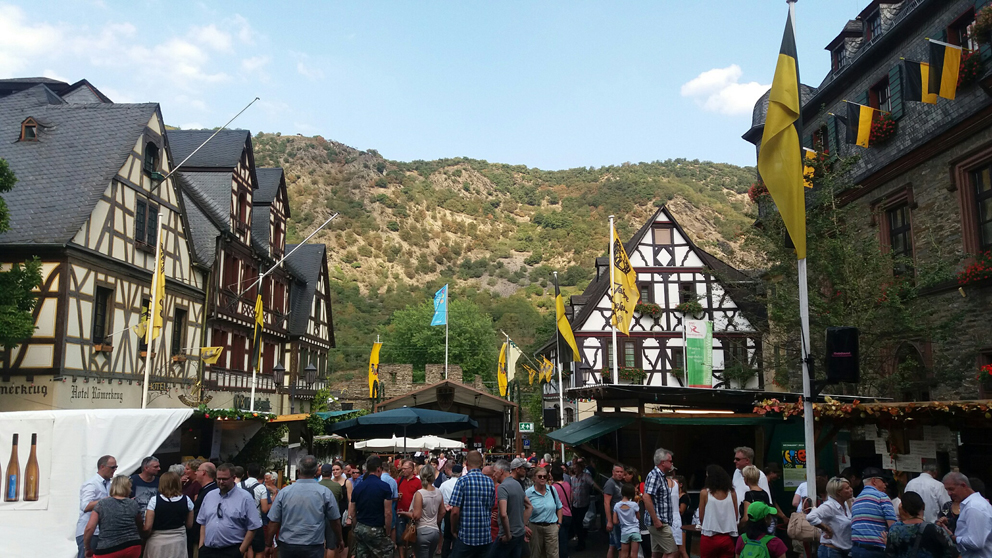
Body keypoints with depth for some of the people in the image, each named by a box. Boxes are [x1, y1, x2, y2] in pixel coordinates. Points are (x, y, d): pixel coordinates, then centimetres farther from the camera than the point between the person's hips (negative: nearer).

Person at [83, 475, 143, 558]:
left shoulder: (102, 504, 2)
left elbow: (89, 528, -5)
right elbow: (140, 527, 17)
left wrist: (88, 549, 8)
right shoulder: (134, 504, 7)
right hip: (132, 548, 2)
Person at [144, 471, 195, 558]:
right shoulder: (186, 500, -6)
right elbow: (189, 525, 3)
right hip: (179, 542, 2)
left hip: (158, 542, -2)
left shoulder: (155, 500, -13)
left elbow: (147, 527, -14)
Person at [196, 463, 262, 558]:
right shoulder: (209, 496, 9)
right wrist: (201, 546, 6)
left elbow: (252, 528, -7)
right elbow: (203, 523, 15)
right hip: (207, 550, 4)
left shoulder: (245, 498, -6)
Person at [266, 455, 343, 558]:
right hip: (313, 547, -1)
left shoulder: (284, 492, -5)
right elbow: (335, 520, 0)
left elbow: (273, 522, -2)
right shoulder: (325, 492, -7)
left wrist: (268, 544, 10)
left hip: (287, 546, 2)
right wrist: (339, 541, 16)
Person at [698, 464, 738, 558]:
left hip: (710, 537, -2)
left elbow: (701, 517, 0)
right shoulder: (732, 493, 1)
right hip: (727, 538, 2)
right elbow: (736, 517, 7)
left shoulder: (705, 493, -6)